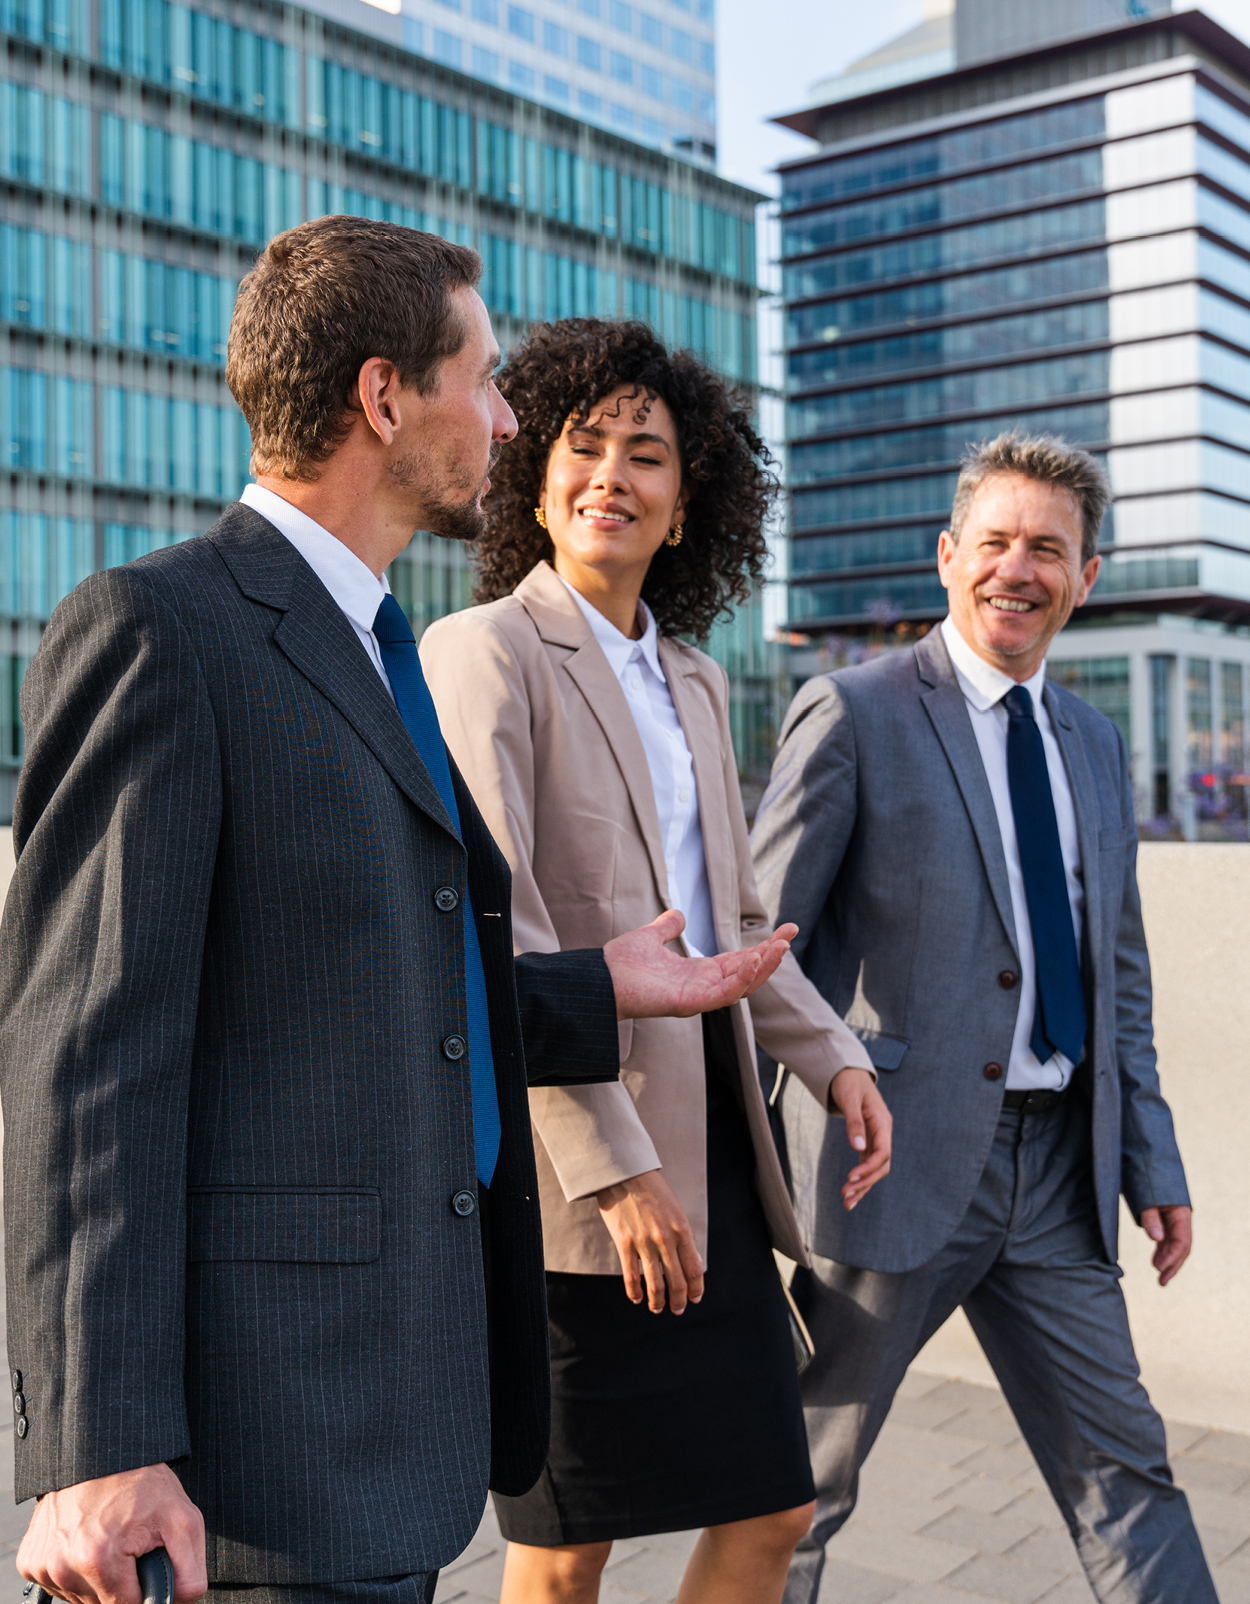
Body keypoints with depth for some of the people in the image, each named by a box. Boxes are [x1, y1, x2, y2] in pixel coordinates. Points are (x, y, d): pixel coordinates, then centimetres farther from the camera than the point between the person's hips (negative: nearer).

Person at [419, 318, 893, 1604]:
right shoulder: (484, 651, -7)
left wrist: (833, 1059, 8)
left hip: (710, 1141, 7)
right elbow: (488, 928, -16)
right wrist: (613, 1170, -19)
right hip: (570, 1159, -7)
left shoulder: (695, 685, 17)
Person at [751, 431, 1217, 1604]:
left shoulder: (1094, 745, 13)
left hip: (1057, 1168, 6)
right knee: (802, 1481, 10)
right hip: (900, 1158, -5)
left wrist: (1152, 1162, 12)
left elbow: (1118, 973, 17)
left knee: (1123, 1467, 12)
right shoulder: (853, 714, -8)